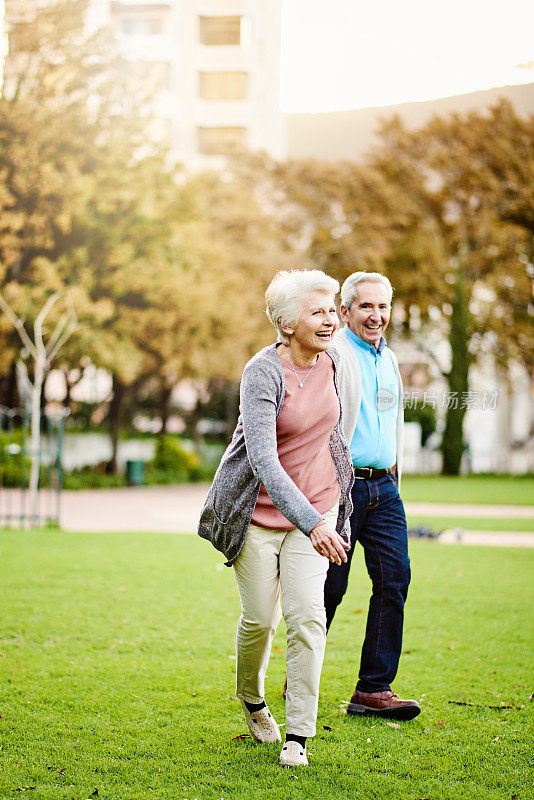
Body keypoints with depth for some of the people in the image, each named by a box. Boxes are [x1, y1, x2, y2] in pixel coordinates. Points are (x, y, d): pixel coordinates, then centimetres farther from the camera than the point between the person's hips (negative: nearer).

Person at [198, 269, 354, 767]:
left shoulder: (329, 361, -1)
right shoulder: (262, 373, -21)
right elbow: (264, 459, -32)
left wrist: (328, 513, 26)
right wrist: (311, 524, -41)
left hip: (316, 507, 4)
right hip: (259, 512, -4)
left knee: (307, 615, -9)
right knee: (260, 619, 6)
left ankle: (298, 735, -2)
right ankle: (252, 700, 37)